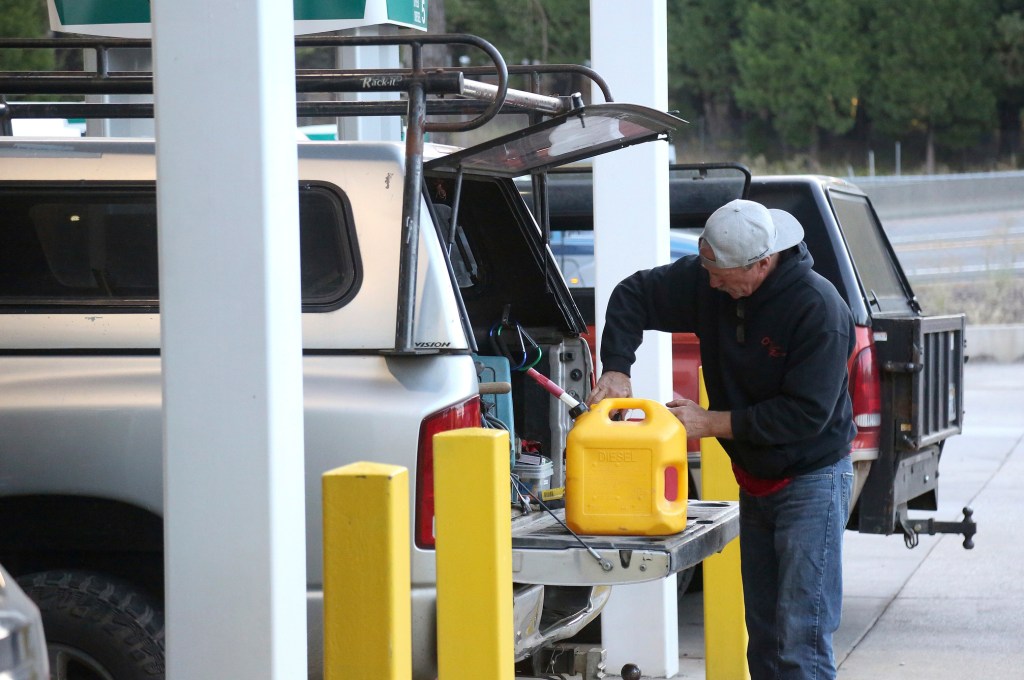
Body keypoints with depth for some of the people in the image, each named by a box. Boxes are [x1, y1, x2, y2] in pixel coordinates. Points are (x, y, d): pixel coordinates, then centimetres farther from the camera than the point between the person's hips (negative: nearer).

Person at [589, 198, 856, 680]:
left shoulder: (819, 308, -24)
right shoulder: (706, 283, -6)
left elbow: (806, 414, -26)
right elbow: (634, 295, 7)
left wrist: (712, 423, -22)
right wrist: (616, 369, -8)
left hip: (811, 482, -7)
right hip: (755, 483, 7)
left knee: (801, 641, -12)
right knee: (763, 639, 14)